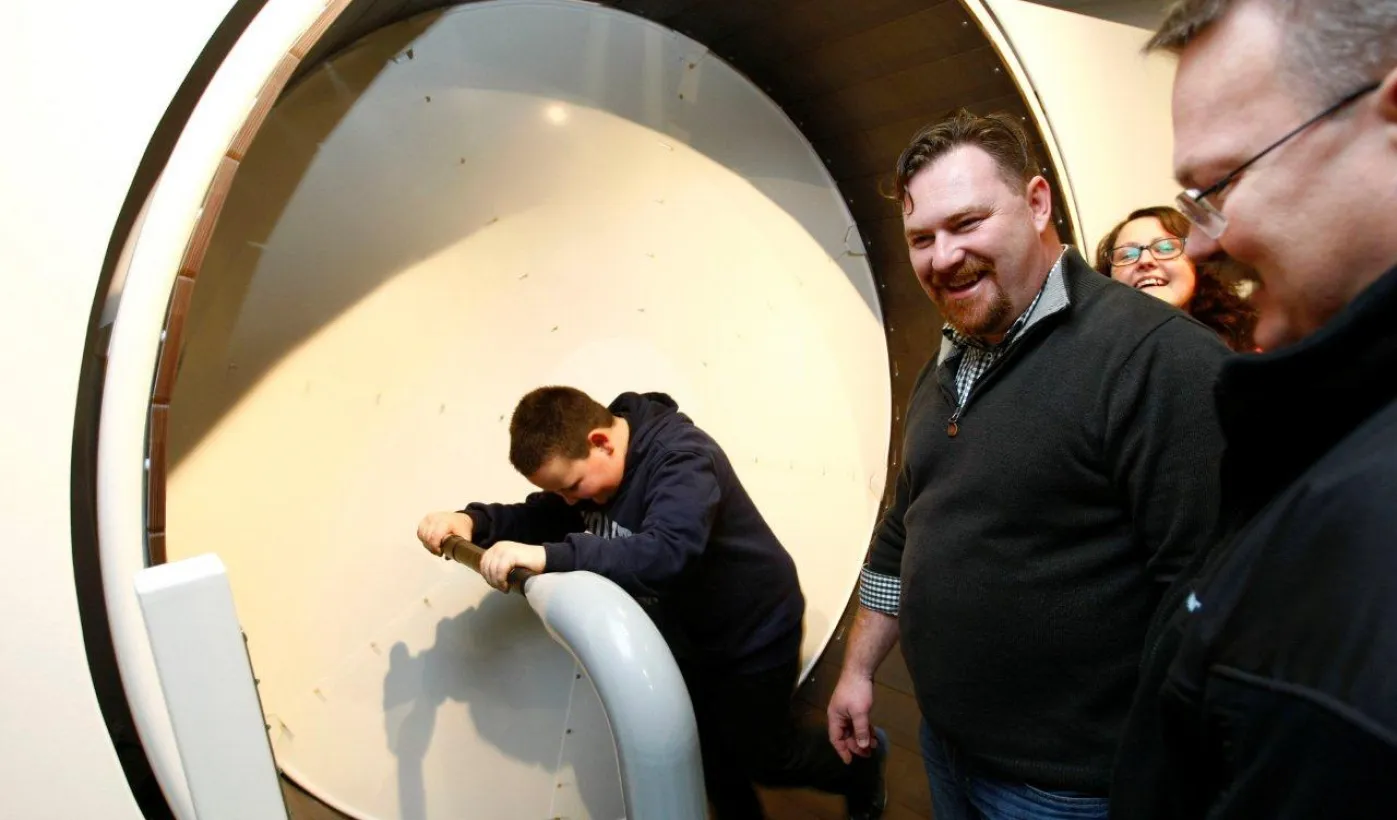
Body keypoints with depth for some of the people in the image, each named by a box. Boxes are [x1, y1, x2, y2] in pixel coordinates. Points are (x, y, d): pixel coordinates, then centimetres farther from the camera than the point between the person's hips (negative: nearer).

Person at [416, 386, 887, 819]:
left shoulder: (682, 457, -34)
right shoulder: (586, 465, -8)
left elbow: (666, 553, -48)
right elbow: (538, 519, -4)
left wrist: (548, 557, -56)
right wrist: (471, 521, -25)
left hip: (754, 631, -7)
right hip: (688, 631, 7)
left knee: (762, 754, 12)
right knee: (707, 749, 17)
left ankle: (861, 765, 40)